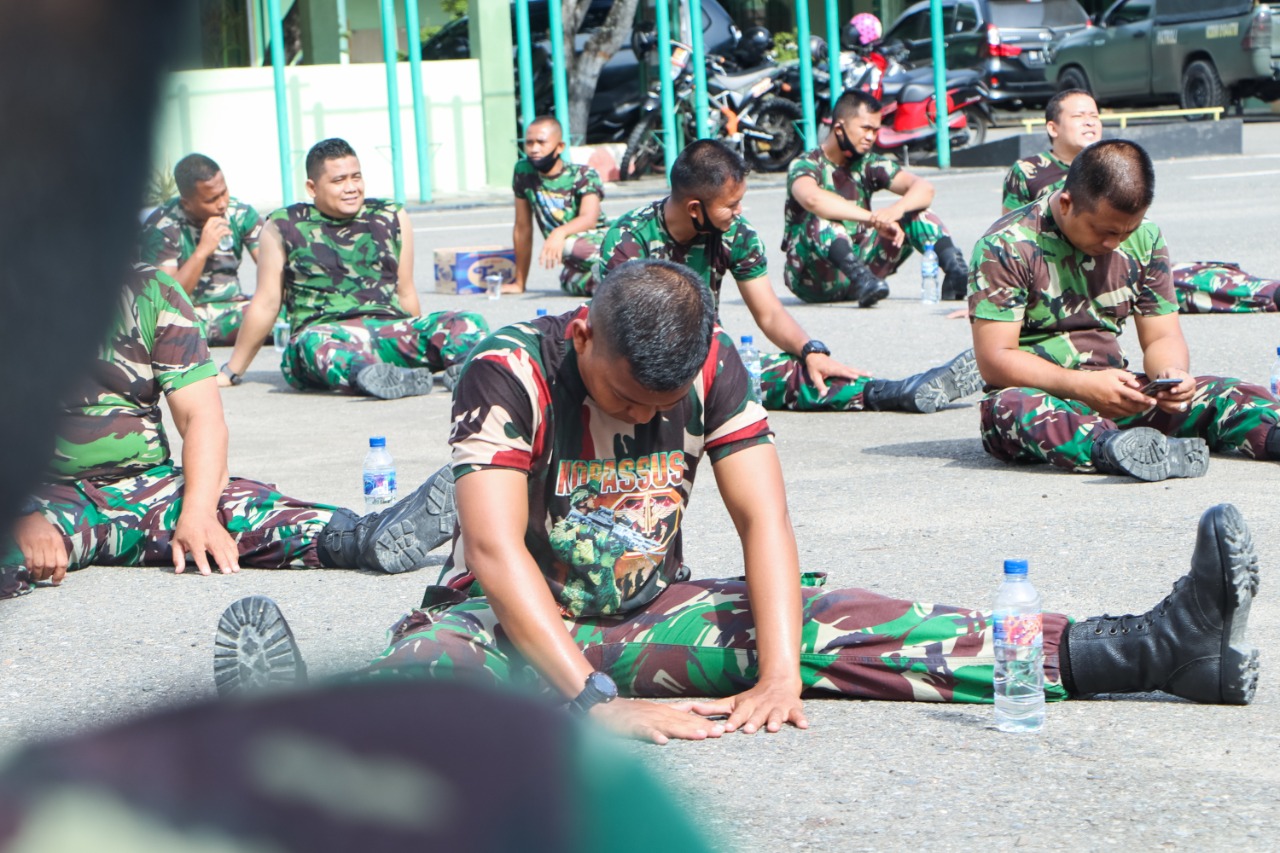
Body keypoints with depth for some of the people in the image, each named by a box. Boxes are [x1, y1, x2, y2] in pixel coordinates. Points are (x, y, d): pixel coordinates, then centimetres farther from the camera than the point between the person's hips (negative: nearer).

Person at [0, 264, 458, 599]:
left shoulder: (151, 294, 6)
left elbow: (200, 414, -2)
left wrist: (197, 512, -19)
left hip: (147, 486, 2)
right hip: (50, 494, -2)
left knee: (243, 505, -26)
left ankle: (368, 538, -50)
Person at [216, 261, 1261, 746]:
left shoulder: (710, 362, -8)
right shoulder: (511, 371, -22)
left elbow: (764, 519, -12)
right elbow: (494, 550, -32)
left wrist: (781, 673, -28)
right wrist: (598, 698, -42)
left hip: (650, 614, 3)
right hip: (515, 622, -2)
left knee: (826, 620, -13)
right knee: (435, 662, -37)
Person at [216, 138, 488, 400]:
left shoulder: (392, 218, 18)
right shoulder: (284, 228, 11)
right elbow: (265, 305, 16)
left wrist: (420, 344, 25)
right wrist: (231, 372, 19)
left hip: (392, 331, 4)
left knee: (469, 322, -22)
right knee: (315, 343, -40)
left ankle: (461, 367, -56)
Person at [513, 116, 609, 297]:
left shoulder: (583, 175, -4)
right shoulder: (524, 171, 4)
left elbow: (590, 218, -23)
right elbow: (523, 228, 9)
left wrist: (560, 233, -44)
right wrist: (519, 283, 10)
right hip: (575, 265, 4)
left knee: (568, 244, -37)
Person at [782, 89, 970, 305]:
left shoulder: (869, 164, 6)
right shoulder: (805, 165, -10)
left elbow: (924, 188, -7)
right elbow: (812, 199, -35)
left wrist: (896, 209, -29)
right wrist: (874, 219, -40)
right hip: (812, 280, -5)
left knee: (914, 212, -5)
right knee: (819, 222, -33)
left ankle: (956, 270, -27)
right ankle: (861, 278, -54)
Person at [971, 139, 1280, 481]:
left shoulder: (1144, 240, 8)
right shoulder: (1006, 246, -9)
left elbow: (1162, 337, 10)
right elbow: (995, 359, -13)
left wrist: (1170, 373, -15)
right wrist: (1085, 386, -25)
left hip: (1118, 392, 5)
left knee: (1232, 394, -18)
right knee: (1008, 409, -41)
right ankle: (1113, 447, -67)